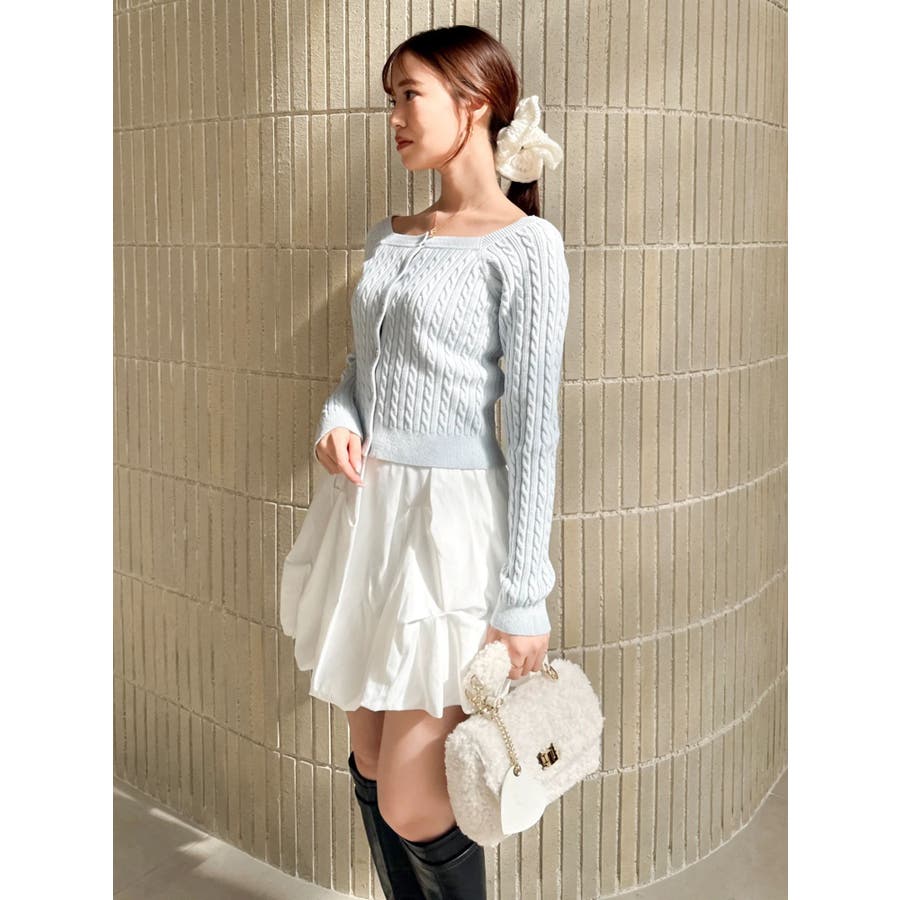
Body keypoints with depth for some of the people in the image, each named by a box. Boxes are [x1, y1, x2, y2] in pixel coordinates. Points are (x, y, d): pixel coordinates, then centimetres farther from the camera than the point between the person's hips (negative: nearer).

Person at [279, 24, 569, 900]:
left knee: (412, 806, -2)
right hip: (364, 509, 7)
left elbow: (534, 429, -12)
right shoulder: (388, 237, 11)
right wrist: (337, 418, -3)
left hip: (452, 522, -7)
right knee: (369, 772, 15)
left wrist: (523, 598, -13)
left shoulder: (524, 245, -10)